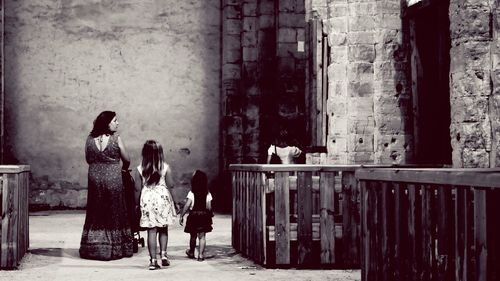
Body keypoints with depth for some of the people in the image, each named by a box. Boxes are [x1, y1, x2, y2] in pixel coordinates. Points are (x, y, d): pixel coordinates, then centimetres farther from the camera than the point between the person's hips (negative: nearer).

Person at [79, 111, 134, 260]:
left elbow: (88, 159, 10)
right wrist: (123, 168, 20)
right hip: (113, 179, -3)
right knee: (114, 213, 7)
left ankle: (93, 248, 14)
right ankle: (114, 248, 10)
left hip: (94, 179, 3)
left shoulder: (90, 139, 0)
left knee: (95, 214, 12)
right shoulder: (116, 138, -9)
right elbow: (126, 160, -1)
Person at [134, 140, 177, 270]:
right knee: (163, 229, 13)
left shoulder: (140, 169, -1)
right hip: (163, 198, 0)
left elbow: (138, 188, 1)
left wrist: (137, 203, 10)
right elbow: (170, 185, -5)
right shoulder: (165, 167, -4)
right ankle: (163, 255, 2)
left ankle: (153, 260, -1)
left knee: (151, 230, 1)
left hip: (147, 199, 1)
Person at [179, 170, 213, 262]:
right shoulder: (208, 194, -3)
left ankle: (191, 252, 33)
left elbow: (187, 206, -13)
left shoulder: (191, 193, -11)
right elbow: (209, 207, -4)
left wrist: (181, 216, -6)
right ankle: (201, 255, -1)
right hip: (204, 216, 1)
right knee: (202, 236, 4)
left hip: (193, 216, -1)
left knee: (193, 236, 15)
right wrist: (210, 215, 13)